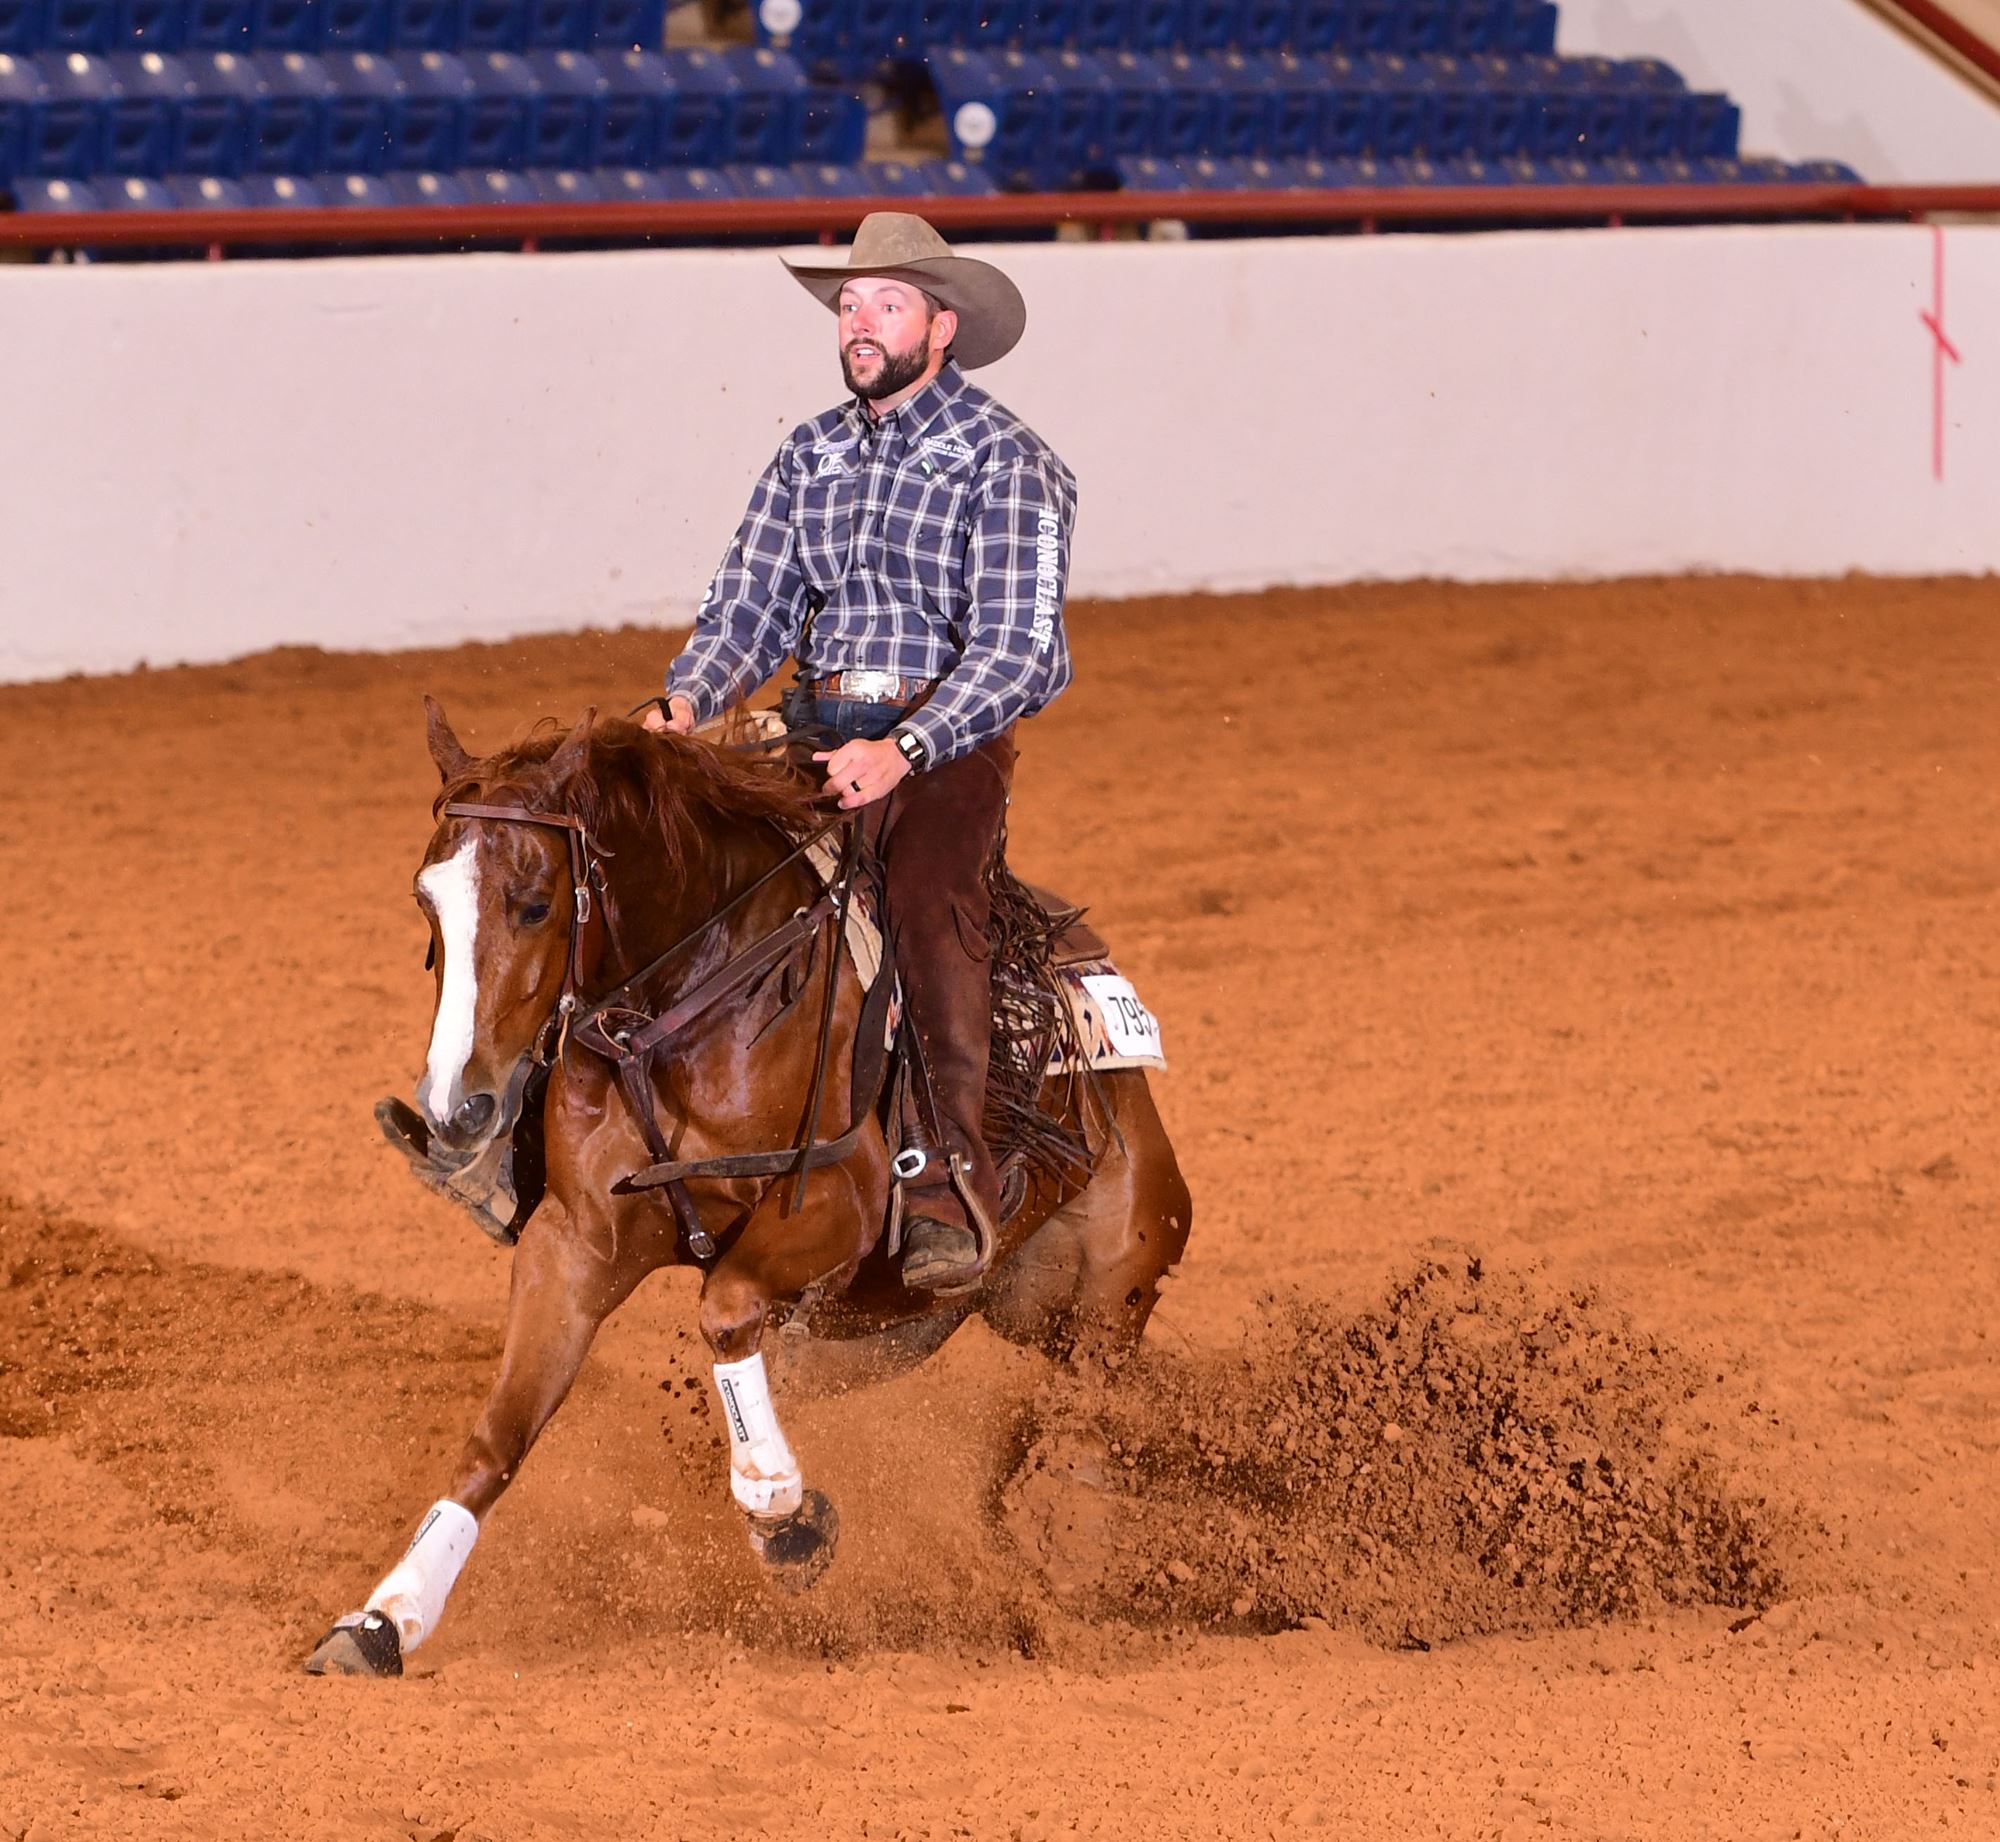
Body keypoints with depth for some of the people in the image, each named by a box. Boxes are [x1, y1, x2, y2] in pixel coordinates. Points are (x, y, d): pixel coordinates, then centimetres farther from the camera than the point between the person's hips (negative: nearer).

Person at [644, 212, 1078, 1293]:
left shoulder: (1005, 463, -4)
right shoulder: (813, 454, 15)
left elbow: (1015, 648, -13)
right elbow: (751, 601, 11)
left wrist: (905, 751, -28)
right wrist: (689, 698, -11)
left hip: (947, 743, -5)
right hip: (817, 733, 5)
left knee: (926, 892, -33)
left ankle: (948, 1195, -36)